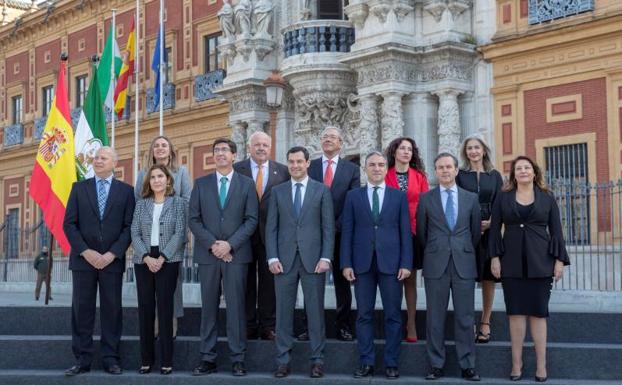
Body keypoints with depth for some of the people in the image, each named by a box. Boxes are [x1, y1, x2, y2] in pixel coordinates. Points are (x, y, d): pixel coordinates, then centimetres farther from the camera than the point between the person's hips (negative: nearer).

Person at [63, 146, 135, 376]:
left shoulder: (126, 191, 6)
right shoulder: (79, 188, 8)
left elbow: (129, 226, 0)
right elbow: (69, 223, 2)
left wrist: (112, 254, -11)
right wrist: (86, 252, -9)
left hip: (112, 260, -1)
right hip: (83, 259, 1)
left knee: (112, 310, 2)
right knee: (82, 310, 2)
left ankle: (110, 359, 9)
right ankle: (82, 360, 8)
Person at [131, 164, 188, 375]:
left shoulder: (178, 203, 3)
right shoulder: (141, 204, 10)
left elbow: (179, 234, -5)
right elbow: (135, 233, 3)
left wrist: (162, 258, -13)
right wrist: (147, 257, -11)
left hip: (168, 261, -3)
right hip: (143, 261, 3)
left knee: (165, 308, -4)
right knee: (145, 308, 3)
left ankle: (167, 360, 1)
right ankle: (146, 359, 10)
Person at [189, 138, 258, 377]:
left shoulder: (247, 184, 6)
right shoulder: (201, 184, 9)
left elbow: (251, 220, -1)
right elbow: (193, 219, 4)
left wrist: (230, 244, -12)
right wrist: (212, 244, -9)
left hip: (236, 253, -1)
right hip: (207, 254, 2)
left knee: (236, 306, -1)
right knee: (208, 308, 4)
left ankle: (238, 359, 4)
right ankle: (208, 359, 9)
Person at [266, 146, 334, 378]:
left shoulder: (322, 190, 5)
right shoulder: (278, 191, 10)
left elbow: (328, 227, 2)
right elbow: (271, 227, 7)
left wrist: (326, 257, -7)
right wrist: (272, 258, -3)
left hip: (313, 259, -1)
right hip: (284, 259, 2)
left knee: (315, 310, 2)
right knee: (284, 311, 4)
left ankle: (317, 360, 9)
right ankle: (283, 360, 10)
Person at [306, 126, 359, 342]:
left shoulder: (352, 169, 6)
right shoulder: (309, 167, 8)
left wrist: (336, 226, -11)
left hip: (341, 233, 0)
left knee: (342, 282, 6)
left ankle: (343, 326, 12)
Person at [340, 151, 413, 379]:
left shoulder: (399, 196, 8)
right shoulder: (353, 196, 9)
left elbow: (405, 232, 4)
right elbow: (347, 231, 5)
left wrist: (406, 263, -5)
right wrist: (346, 263, -3)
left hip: (390, 262, 0)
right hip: (362, 263, 1)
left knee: (393, 315, 2)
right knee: (364, 315, 3)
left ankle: (391, 363, 9)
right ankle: (366, 363, 10)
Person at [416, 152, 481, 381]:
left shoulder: (471, 198, 8)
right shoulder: (426, 199, 4)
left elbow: (476, 231, 15)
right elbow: (421, 232, 10)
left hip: (464, 264, 1)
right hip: (435, 265, -1)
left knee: (465, 317, 2)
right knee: (435, 318, 2)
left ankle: (467, 366, 8)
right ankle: (436, 365, 9)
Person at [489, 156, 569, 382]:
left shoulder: (547, 198, 6)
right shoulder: (503, 197, 6)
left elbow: (556, 230, 5)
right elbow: (495, 228, 5)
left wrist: (559, 260, -2)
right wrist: (495, 257, -4)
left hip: (540, 262, 0)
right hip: (512, 263, 1)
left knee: (538, 313, 1)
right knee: (516, 312, 1)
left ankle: (541, 365, 4)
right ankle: (516, 363, 6)